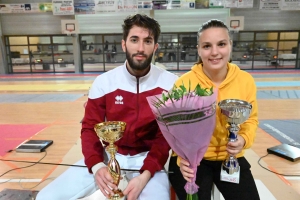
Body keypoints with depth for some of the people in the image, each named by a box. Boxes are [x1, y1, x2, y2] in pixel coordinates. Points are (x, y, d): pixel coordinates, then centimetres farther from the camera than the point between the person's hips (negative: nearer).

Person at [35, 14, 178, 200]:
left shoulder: (170, 83, -11)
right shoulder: (104, 81, -6)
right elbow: (90, 128, -1)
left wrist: (145, 174, -21)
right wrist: (97, 166, -19)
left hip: (147, 158, -1)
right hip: (109, 155, 2)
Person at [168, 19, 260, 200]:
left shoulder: (246, 81, -6)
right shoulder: (184, 83, -16)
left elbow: (251, 119, 7)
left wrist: (244, 140, -12)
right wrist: (182, 157, -27)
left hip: (231, 158, 4)